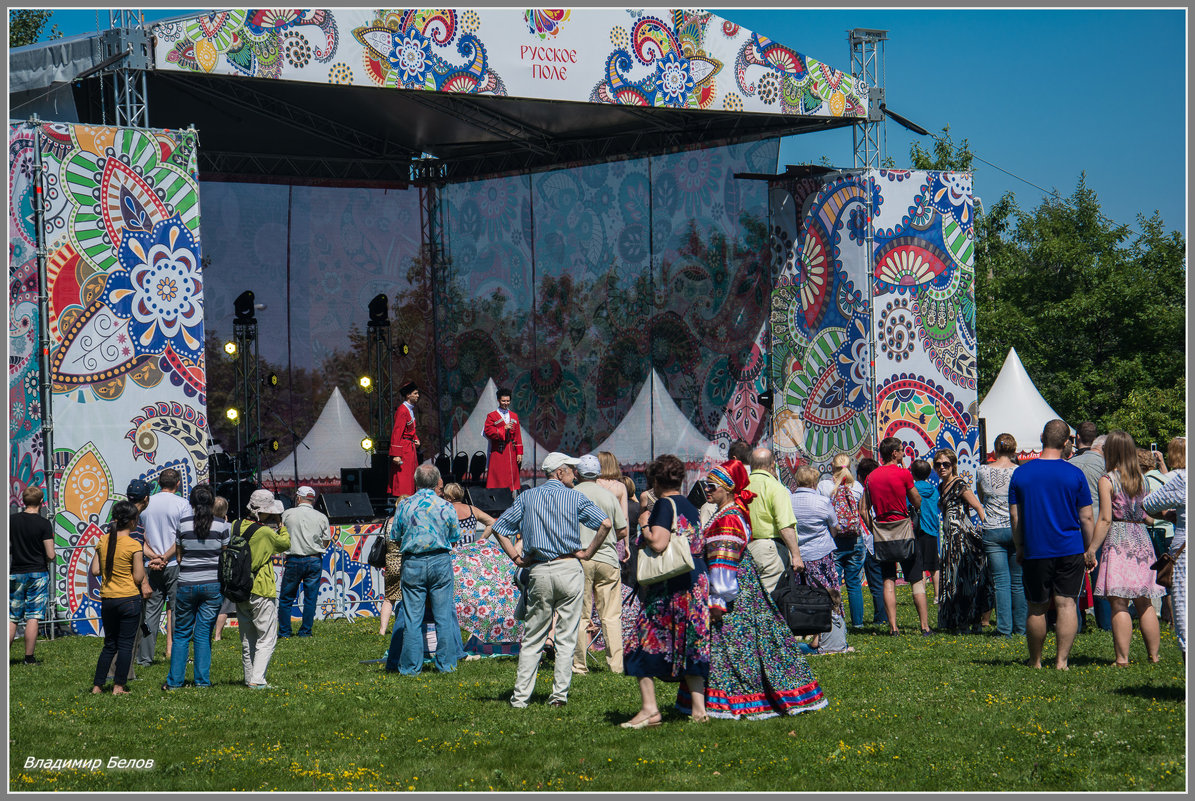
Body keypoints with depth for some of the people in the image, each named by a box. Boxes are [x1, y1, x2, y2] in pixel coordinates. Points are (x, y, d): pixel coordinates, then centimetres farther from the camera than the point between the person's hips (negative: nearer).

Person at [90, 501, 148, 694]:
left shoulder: (103, 541, 2)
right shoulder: (133, 545, -12)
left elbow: (94, 570, 4)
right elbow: (138, 577, -11)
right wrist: (142, 566, 7)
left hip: (107, 599, 5)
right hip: (129, 599, -5)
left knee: (110, 644, 15)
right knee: (125, 644, 4)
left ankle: (97, 685, 13)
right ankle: (119, 686, 4)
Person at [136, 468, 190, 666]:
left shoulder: (146, 503, 8)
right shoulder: (182, 504, -4)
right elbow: (182, 539, -11)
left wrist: (153, 556, -4)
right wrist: (165, 558, -9)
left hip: (152, 566, 4)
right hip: (175, 565, -4)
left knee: (151, 611, 7)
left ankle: (144, 656, 5)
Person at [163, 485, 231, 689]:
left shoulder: (182, 523, -3)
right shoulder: (221, 525, -3)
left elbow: (178, 556, 2)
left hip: (186, 583, 0)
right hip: (213, 583, 0)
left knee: (181, 633, 10)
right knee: (204, 633, 6)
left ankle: (174, 680, 10)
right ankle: (202, 680, 4)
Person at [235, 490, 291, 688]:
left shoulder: (236, 527, 0)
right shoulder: (265, 532, -16)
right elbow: (286, 543, 0)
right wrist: (279, 524, 12)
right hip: (261, 591, -7)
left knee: (247, 639, 17)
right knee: (267, 638, -1)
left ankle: (250, 678, 21)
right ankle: (257, 680, -11)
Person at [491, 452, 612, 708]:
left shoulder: (527, 497, 9)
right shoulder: (574, 498, 1)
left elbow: (499, 528, 8)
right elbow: (605, 523, -9)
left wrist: (516, 557, 8)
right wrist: (588, 552, -1)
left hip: (538, 572, 2)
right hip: (569, 570, -2)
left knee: (533, 637, 7)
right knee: (566, 637, 4)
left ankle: (520, 695, 2)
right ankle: (559, 694, 2)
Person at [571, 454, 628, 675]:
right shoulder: (609, 495, 6)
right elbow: (622, 531, 8)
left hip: (580, 557, -1)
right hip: (607, 559, 2)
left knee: (580, 616, 3)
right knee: (611, 616, 4)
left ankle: (579, 664, 3)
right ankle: (616, 664, 0)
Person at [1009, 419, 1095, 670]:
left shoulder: (1020, 473, 0)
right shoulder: (1074, 474, -3)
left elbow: (1014, 516, 4)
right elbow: (1086, 518, 0)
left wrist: (1019, 548, 13)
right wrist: (1090, 551, 8)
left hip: (1035, 552, 1)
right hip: (1070, 550, -1)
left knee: (1037, 608, 9)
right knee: (1066, 604, 0)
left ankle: (1035, 661, 18)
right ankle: (1061, 661, -6)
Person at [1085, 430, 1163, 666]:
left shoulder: (1107, 480, -7)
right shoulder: (1141, 480, 10)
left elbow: (1105, 519, -11)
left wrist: (1092, 548, -8)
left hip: (1118, 541, -6)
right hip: (1142, 539, 6)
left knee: (1119, 604, -5)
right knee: (1144, 603, 12)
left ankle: (1122, 658, -8)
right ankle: (1154, 655, 13)